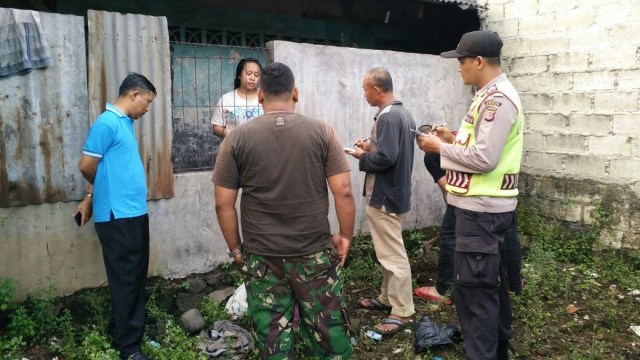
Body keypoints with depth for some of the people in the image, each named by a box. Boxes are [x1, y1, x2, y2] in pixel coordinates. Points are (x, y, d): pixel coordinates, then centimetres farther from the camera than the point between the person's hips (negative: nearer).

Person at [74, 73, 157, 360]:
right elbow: (87, 166, -13)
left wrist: (90, 198, 14)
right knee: (125, 280, 0)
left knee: (137, 276, 17)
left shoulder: (126, 122, 14)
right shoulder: (107, 123, -14)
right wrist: (101, 189, 7)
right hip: (117, 215, -9)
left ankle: (136, 328, 31)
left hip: (135, 212, 9)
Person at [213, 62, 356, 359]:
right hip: (315, 253, 0)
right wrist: (346, 236, 6)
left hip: (261, 256, 1)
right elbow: (343, 191, -7)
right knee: (329, 331, 15)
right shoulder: (322, 131, -4)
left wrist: (235, 248, 9)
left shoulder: (237, 138, -4)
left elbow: (223, 203, -3)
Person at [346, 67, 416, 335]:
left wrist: (362, 157, -11)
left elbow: (385, 158, -28)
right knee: (389, 251, 19)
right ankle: (387, 298, 32)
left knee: (392, 254, -3)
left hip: (384, 196, -11)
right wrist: (371, 146, 9)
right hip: (394, 191, 11)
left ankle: (403, 313, 6)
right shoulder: (402, 113, 12)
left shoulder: (387, 117, -20)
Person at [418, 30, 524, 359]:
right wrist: (453, 138, 8)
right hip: (485, 207, 11)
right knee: (491, 284, 20)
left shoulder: (498, 98, -17)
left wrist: (440, 147, -13)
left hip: (482, 210, -11)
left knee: (473, 289, -3)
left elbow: (485, 158, -24)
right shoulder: (492, 95, 14)